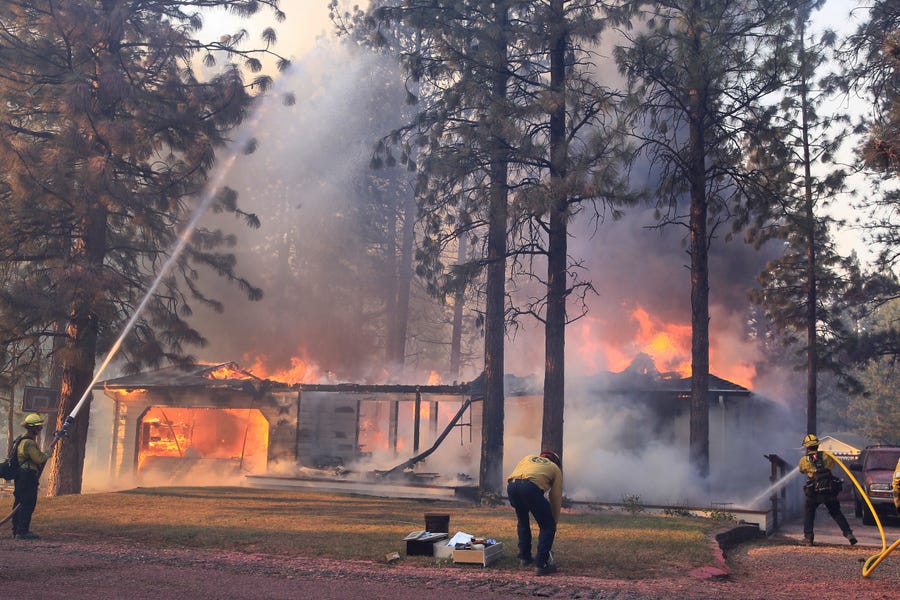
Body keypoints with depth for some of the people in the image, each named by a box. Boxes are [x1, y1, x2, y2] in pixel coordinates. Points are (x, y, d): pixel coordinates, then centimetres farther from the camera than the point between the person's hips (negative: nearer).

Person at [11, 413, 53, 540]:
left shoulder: (22, 440, 17)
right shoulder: (29, 443, -17)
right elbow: (39, 459, -20)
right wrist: (48, 453, -4)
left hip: (21, 477, 11)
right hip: (28, 477, -11)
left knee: (19, 504, 13)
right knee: (27, 504, -8)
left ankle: (16, 530, 19)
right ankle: (22, 531, -9)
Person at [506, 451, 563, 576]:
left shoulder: (529, 458, 38)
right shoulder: (555, 469, 29)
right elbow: (556, 498, 25)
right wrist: (555, 521, 35)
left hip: (511, 485, 5)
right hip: (531, 487, -5)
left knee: (522, 521, 30)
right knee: (547, 526, 12)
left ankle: (524, 558, 36)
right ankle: (541, 564, 6)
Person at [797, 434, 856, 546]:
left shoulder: (804, 460, 1)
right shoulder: (826, 456, 4)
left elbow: (801, 470, 20)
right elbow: (832, 464, 22)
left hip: (814, 493, -2)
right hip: (830, 491, 2)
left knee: (808, 513, 16)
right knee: (836, 513, 18)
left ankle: (808, 538, 8)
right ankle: (848, 534, 7)